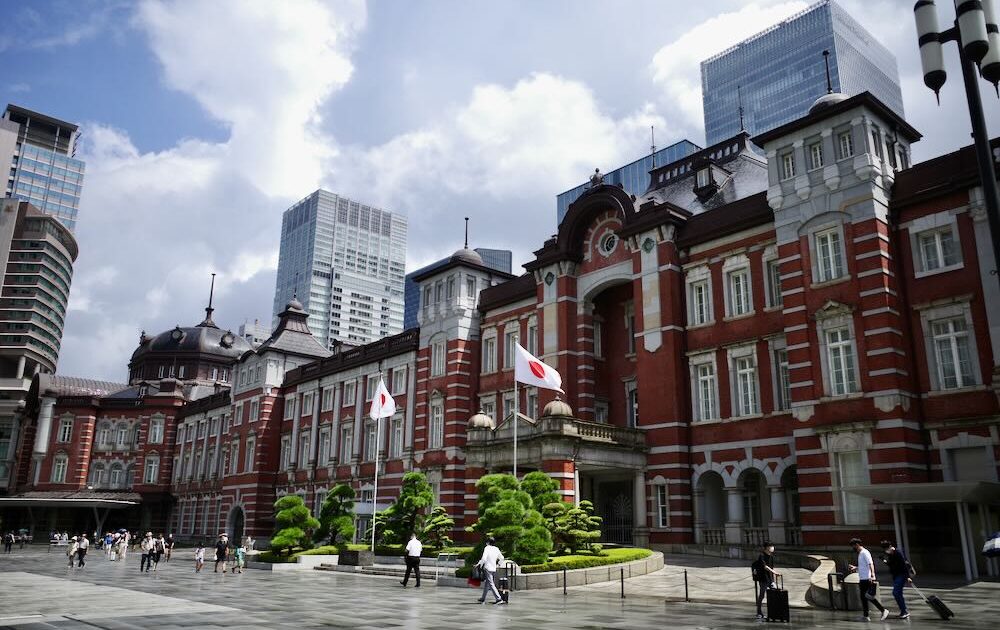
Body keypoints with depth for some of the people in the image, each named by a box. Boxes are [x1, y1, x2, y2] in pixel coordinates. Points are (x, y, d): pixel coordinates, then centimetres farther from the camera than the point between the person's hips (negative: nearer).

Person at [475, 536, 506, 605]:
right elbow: (502, 558, 16)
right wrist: (498, 563, 30)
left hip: (488, 568, -7)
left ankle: (499, 599, -14)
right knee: (486, 584, 17)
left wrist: (480, 564, -6)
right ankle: (483, 599, 27)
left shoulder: (487, 548, -11)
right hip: (494, 568, 7)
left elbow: (484, 558, -20)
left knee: (491, 584, -6)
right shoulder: (497, 549, 7)